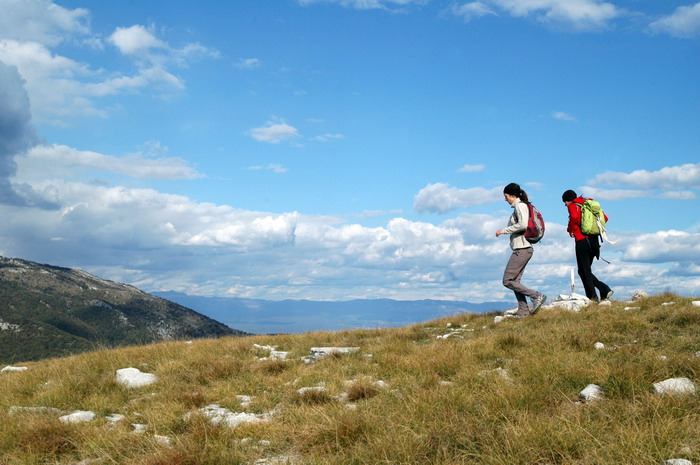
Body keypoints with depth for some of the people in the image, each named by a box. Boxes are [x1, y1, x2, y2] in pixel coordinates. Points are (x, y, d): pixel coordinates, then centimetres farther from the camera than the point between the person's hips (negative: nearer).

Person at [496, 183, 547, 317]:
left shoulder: (520, 206, -10)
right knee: (515, 281, 11)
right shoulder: (519, 206, 19)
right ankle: (523, 311, 10)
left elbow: (523, 224, -24)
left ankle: (537, 296, -9)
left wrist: (503, 231, -17)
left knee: (507, 281, -8)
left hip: (521, 249, -10)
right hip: (523, 249, 10)